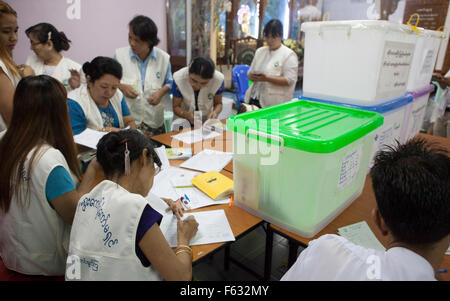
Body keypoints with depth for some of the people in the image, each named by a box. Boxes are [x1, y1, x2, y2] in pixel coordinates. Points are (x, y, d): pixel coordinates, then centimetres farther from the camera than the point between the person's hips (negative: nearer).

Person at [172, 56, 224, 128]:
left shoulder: (218, 79, -19)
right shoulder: (178, 78, -22)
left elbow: (218, 103, -2)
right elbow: (176, 107, -11)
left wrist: (215, 112, -24)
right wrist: (188, 115, -31)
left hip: (207, 120, 1)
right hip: (184, 119, -1)